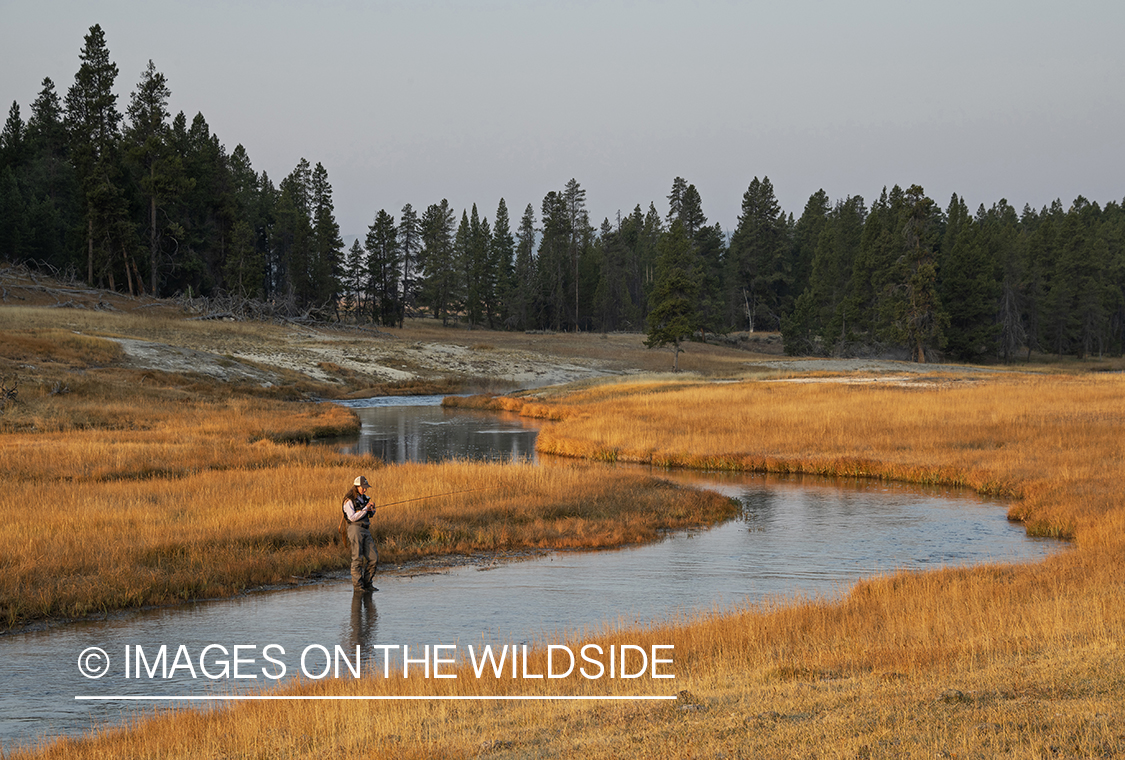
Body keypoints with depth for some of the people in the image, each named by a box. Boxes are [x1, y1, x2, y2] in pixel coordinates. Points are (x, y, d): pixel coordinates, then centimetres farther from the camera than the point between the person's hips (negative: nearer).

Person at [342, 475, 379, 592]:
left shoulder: (364, 498, 14)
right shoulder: (349, 501, -8)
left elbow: (370, 514, 25)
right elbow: (352, 517, -18)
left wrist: (372, 510, 1)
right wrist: (365, 509, -20)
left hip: (365, 530, 7)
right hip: (355, 529, -7)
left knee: (373, 558, 1)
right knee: (357, 559, -7)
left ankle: (367, 582, 11)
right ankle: (358, 585, -3)